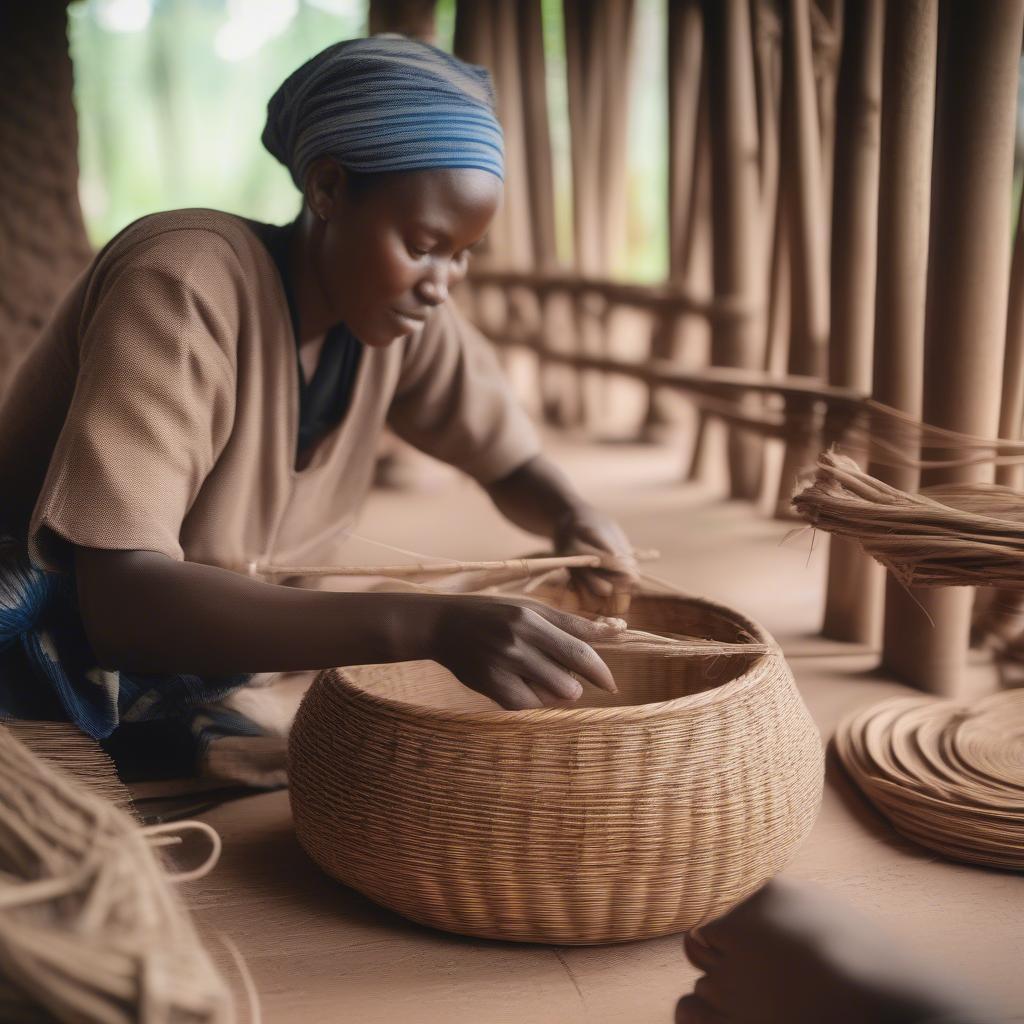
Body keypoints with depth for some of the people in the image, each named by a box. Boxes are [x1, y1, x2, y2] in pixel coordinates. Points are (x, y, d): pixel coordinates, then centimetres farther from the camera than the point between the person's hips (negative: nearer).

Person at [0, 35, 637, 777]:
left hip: (194, 701, 7)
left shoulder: (401, 307, -7)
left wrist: (574, 518, -17)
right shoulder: (184, 285, -27)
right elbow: (120, 596, -36)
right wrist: (425, 626, -47)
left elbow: (512, 465, 9)